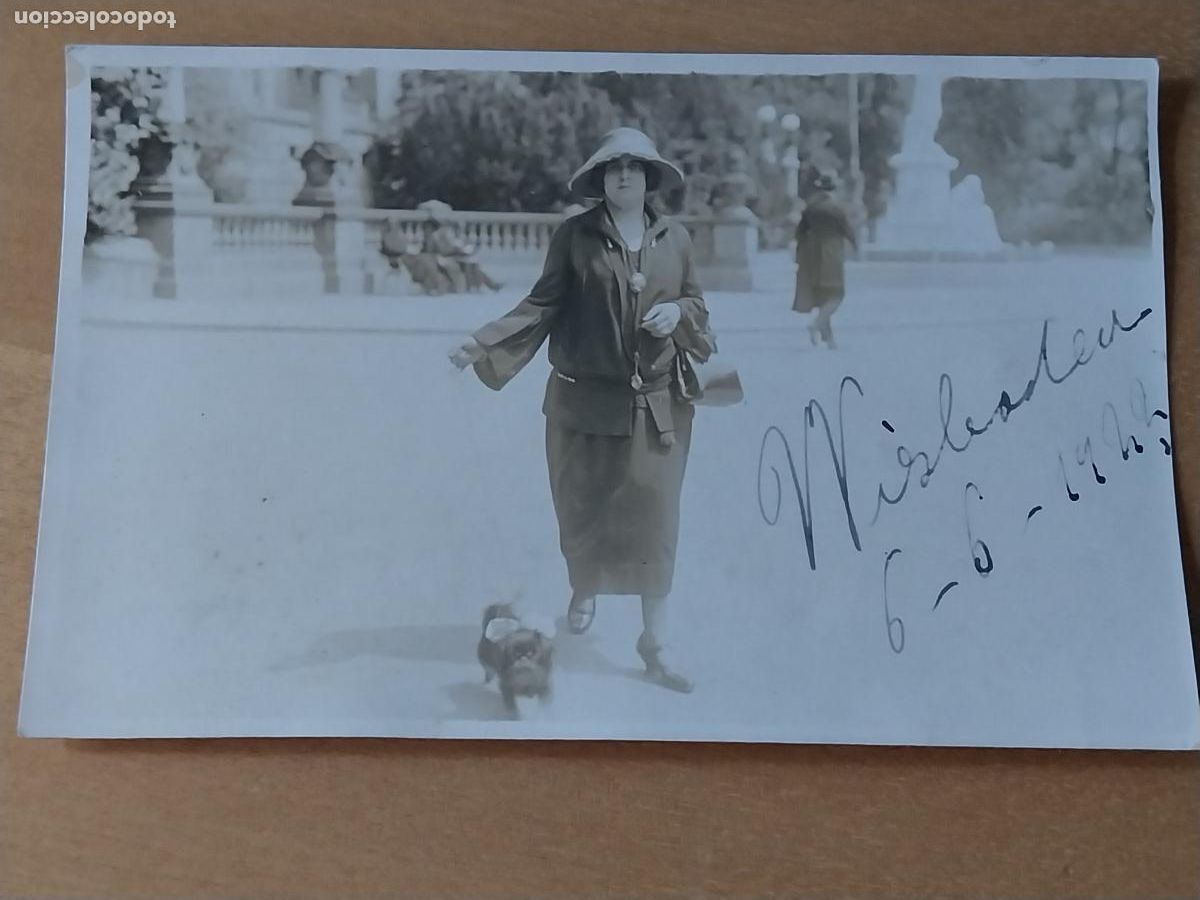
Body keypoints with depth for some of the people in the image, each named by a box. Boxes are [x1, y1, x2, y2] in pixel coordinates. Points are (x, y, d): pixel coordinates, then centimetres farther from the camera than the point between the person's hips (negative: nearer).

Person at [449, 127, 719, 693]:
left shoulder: (675, 238, 4)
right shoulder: (574, 235, -4)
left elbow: (696, 305, 13)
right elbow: (543, 306, -4)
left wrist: (677, 312, -11)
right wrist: (482, 344, -16)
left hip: (657, 404, 1)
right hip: (585, 400, -1)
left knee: (655, 519, 0)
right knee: (583, 510, 12)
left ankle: (655, 642, 11)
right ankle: (584, 591, 43)